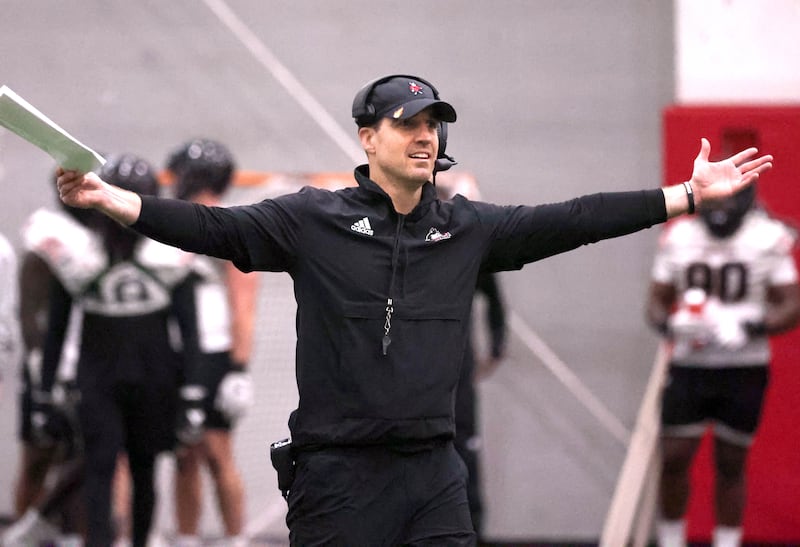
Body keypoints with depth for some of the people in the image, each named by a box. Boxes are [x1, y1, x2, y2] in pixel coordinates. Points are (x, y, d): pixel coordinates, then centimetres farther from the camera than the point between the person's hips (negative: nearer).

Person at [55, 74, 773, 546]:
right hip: (338, 473, -3)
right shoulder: (313, 220, -1)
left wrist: (689, 195, 3)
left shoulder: (468, 228, 9)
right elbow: (215, 227, -9)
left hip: (435, 473, 4)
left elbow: (572, 221, 7)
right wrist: (108, 199, -22)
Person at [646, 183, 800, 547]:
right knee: (673, 459, -1)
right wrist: (671, 325, -14)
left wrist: (748, 329, -22)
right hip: (689, 366, 2)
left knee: (730, 464, 6)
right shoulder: (679, 237, 2)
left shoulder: (769, 240, -6)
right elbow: (657, 301, 9)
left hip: (743, 369, -2)